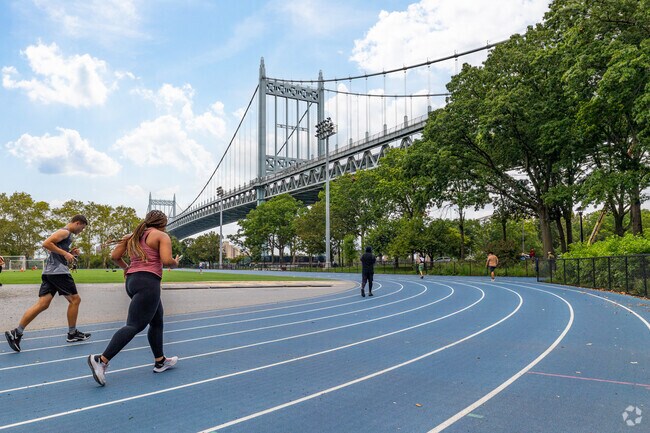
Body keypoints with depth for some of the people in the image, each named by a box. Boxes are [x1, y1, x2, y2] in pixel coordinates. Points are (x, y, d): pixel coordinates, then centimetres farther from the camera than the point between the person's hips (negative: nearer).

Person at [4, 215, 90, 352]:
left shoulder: (66, 234, 24)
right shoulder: (65, 232, -7)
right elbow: (46, 243, -19)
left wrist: (71, 253, 16)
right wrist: (65, 253, -19)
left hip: (49, 272, 9)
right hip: (58, 271, -9)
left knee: (42, 304, 2)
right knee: (75, 299, 2)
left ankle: (16, 333, -3)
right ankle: (72, 333, 10)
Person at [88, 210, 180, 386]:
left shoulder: (133, 236, 19)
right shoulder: (162, 236, -1)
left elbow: (115, 256, 14)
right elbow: (166, 260, -14)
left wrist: (126, 268, 30)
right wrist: (175, 263, 7)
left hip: (132, 280, 9)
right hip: (148, 281, -9)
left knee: (157, 322, 18)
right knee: (134, 325, -11)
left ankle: (160, 361, 26)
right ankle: (102, 360, -19)